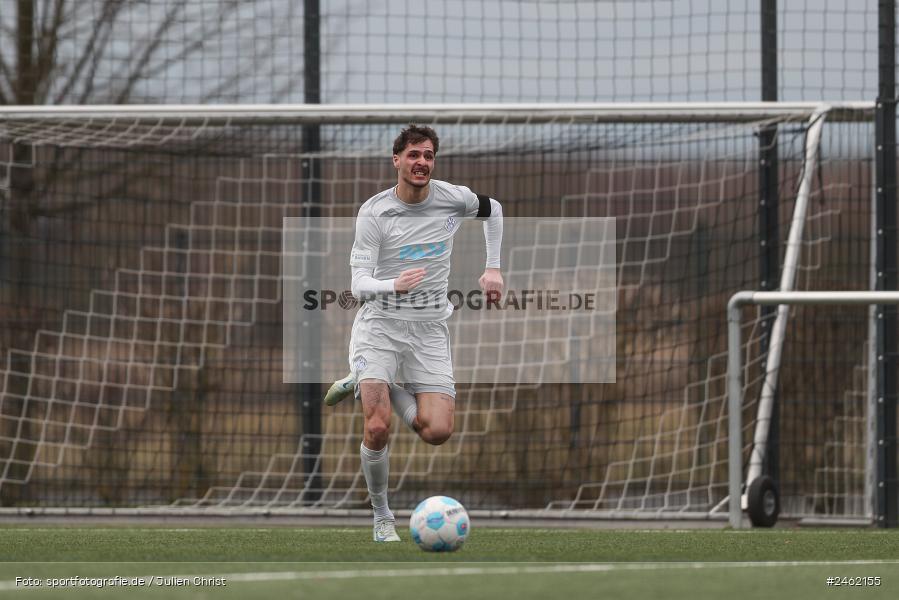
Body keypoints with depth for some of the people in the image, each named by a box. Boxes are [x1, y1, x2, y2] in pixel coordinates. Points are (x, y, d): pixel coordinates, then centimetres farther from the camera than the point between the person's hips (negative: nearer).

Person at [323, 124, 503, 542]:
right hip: (380, 325, -3)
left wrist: (493, 268, 18)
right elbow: (359, 284, -14)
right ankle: (381, 516, 3)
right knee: (378, 428, -20)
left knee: (437, 432, -12)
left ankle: (372, 386, 15)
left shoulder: (453, 198, -2)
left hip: (429, 332, 3)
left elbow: (492, 210, 22)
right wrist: (395, 285, -35)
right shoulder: (374, 212, -10)